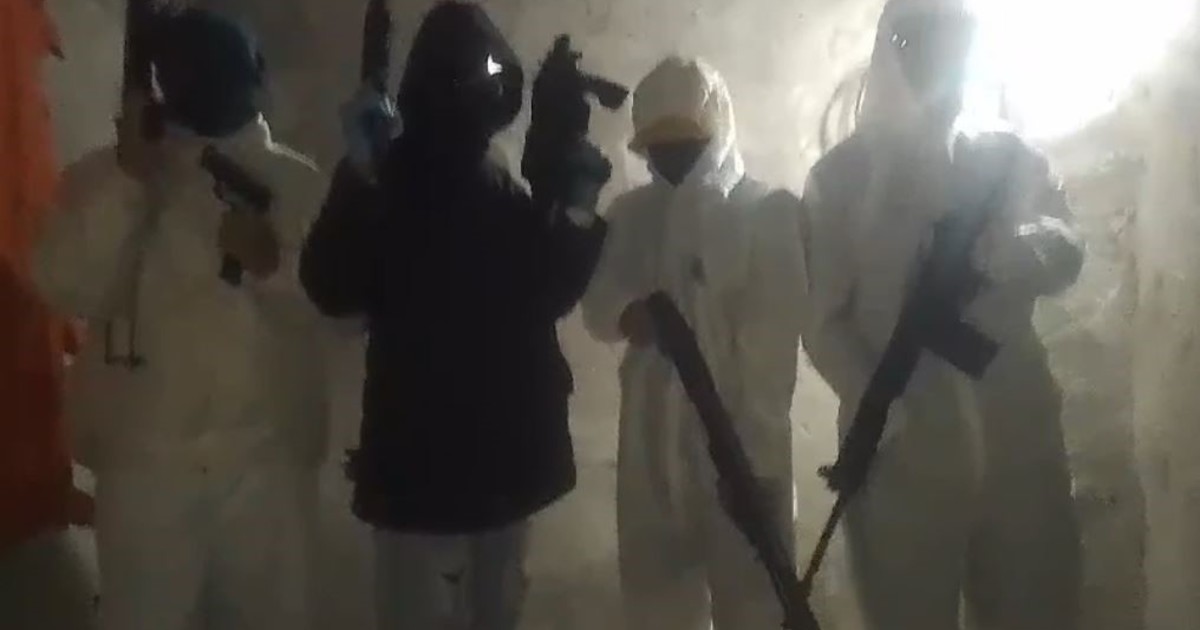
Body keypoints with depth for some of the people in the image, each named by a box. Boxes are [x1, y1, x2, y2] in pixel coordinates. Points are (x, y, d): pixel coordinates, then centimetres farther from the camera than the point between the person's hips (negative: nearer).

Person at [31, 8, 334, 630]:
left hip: (268, 453, 1)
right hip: (144, 455, 0)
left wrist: (274, 265, -19)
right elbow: (72, 291, -8)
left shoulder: (295, 180, 4)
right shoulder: (104, 175, 4)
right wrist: (128, 182, -15)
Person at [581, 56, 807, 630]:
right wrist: (626, 313, -18)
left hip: (743, 445, -4)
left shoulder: (770, 212, -5)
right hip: (650, 444, 4)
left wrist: (759, 455, -14)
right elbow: (596, 306, 5)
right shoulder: (630, 214, 9)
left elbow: (773, 344, -10)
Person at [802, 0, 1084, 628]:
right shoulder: (842, 175, 4)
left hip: (1018, 434, 3)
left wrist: (1028, 247, -23)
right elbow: (822, 317, -2)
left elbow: (1066, 258, 0)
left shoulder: (1011, 159, 12)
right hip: (903, 446, -2)